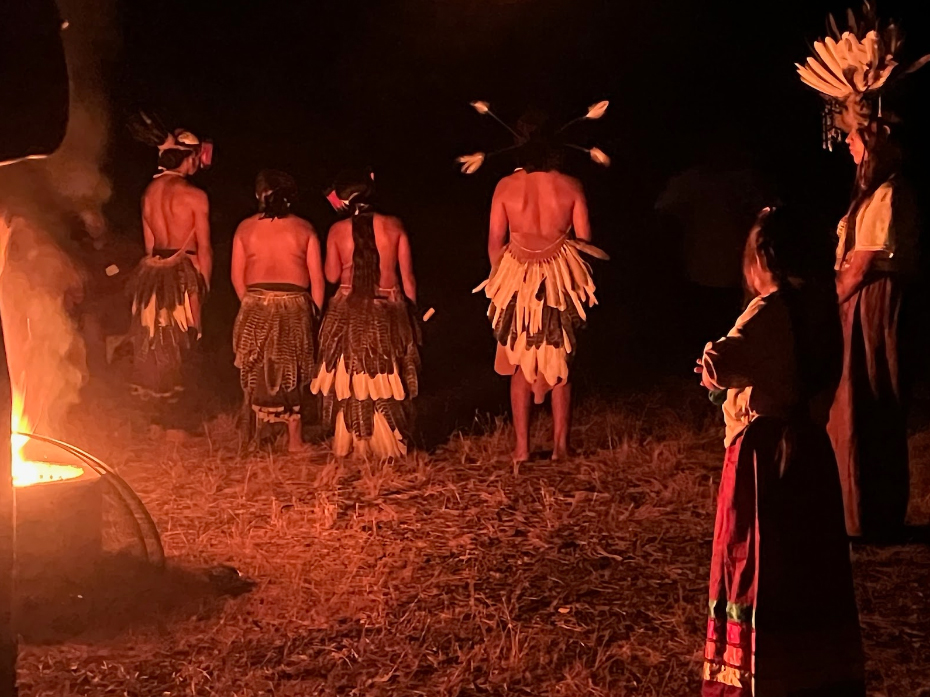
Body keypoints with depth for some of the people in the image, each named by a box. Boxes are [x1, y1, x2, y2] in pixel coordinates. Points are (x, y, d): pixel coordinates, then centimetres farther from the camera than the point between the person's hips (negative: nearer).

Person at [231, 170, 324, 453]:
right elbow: (317, 278, -2)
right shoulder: (304, 229, -3)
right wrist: (315, 312, 8)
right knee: (293, 373, 10)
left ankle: (254, 436, 15)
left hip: (256, 306, 1)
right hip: (295, 306, -1)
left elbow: (237, 276, 3)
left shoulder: (245, 228, 0)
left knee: (257, 372, 12)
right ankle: (294, 437, 10)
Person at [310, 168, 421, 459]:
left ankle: (350, 444, 18)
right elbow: (407, 276, -3)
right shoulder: (393, 226, -6)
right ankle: (386, 444, 16)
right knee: (386, 377, 10)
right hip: (388, 312, 0)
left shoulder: (337, 231, -7)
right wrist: (411, 308, 9)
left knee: (350, 377, 12)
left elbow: (332, 275, 3)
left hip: (348, 313, 0)